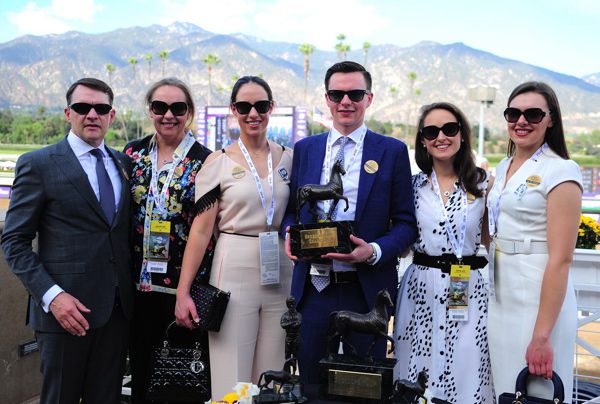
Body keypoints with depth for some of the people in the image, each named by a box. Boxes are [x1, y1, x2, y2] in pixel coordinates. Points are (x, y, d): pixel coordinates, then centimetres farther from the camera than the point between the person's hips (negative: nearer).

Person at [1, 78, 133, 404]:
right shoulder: (38, 164, -4)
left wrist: (131, 288, 5)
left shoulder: (123, 163, 10)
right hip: (66, 307, -4)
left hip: (118, 308, 4)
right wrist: (52, 295, -17)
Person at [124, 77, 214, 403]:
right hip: (139, 281, 3)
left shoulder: (205, 161, -6)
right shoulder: (133, 154, 5)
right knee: (142, 365, 15)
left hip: (186, 282, -3)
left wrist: (201, 284, -9)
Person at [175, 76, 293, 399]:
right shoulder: (218, 162, -1)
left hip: (280, 276, 3)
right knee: (232, 380, 0)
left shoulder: (289, 158, 8)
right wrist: (183, 292, -7)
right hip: (234, 275, -3)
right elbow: (201, 230, -3)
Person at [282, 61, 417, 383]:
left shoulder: (393, 151, 0)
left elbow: (405, 223, 0)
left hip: (367, 291, -2)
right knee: (312, 386, 14)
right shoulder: (304, 149, 8)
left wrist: (374, 251, -18)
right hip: (313, 288, 2)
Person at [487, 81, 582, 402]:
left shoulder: (560, 171, -12)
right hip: (500, 297, 7)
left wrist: (542, 335, -21)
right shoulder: (504, 168, 11)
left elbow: (560, 258, -18)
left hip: (540, 300, -7)